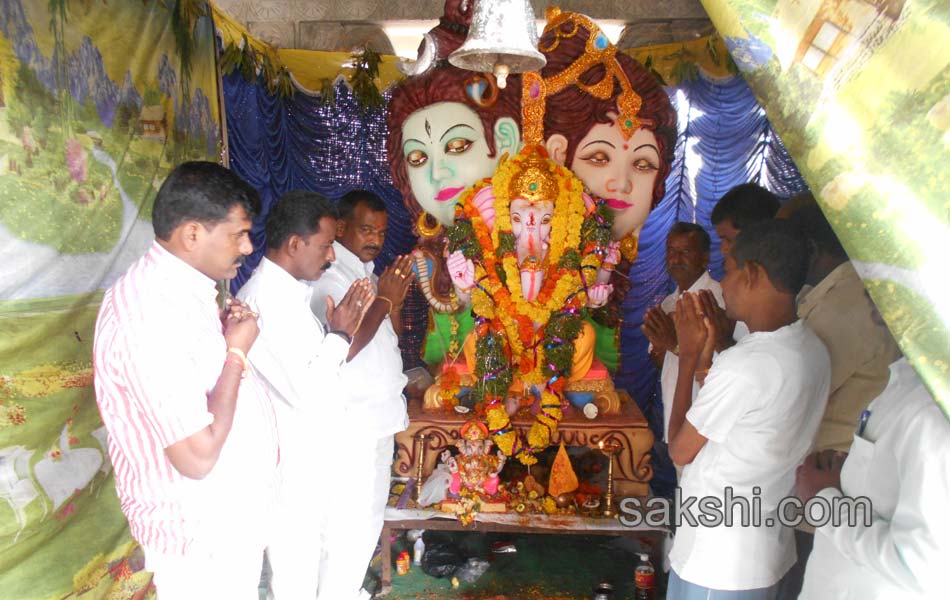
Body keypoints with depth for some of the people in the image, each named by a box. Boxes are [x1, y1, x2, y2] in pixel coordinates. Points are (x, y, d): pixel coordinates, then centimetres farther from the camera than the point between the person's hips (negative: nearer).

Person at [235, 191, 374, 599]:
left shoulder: (282, 289, 4)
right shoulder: (271, 300, -27)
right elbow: (310, 395, -28)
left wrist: (341, 329, 1)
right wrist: (340, 334, -19)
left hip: (302, 450, 9)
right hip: (291, 458, -9)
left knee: (305, 547, 27)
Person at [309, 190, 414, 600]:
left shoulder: (368, 273, 11)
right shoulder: (329, 277, -17)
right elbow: (341, 349, -27)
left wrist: (397, 297, -3)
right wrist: (383, 299, -19)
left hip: (379, 415, 9)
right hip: (351, 423, -9)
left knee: (370, 517, 20)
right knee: (350, 524, -2)